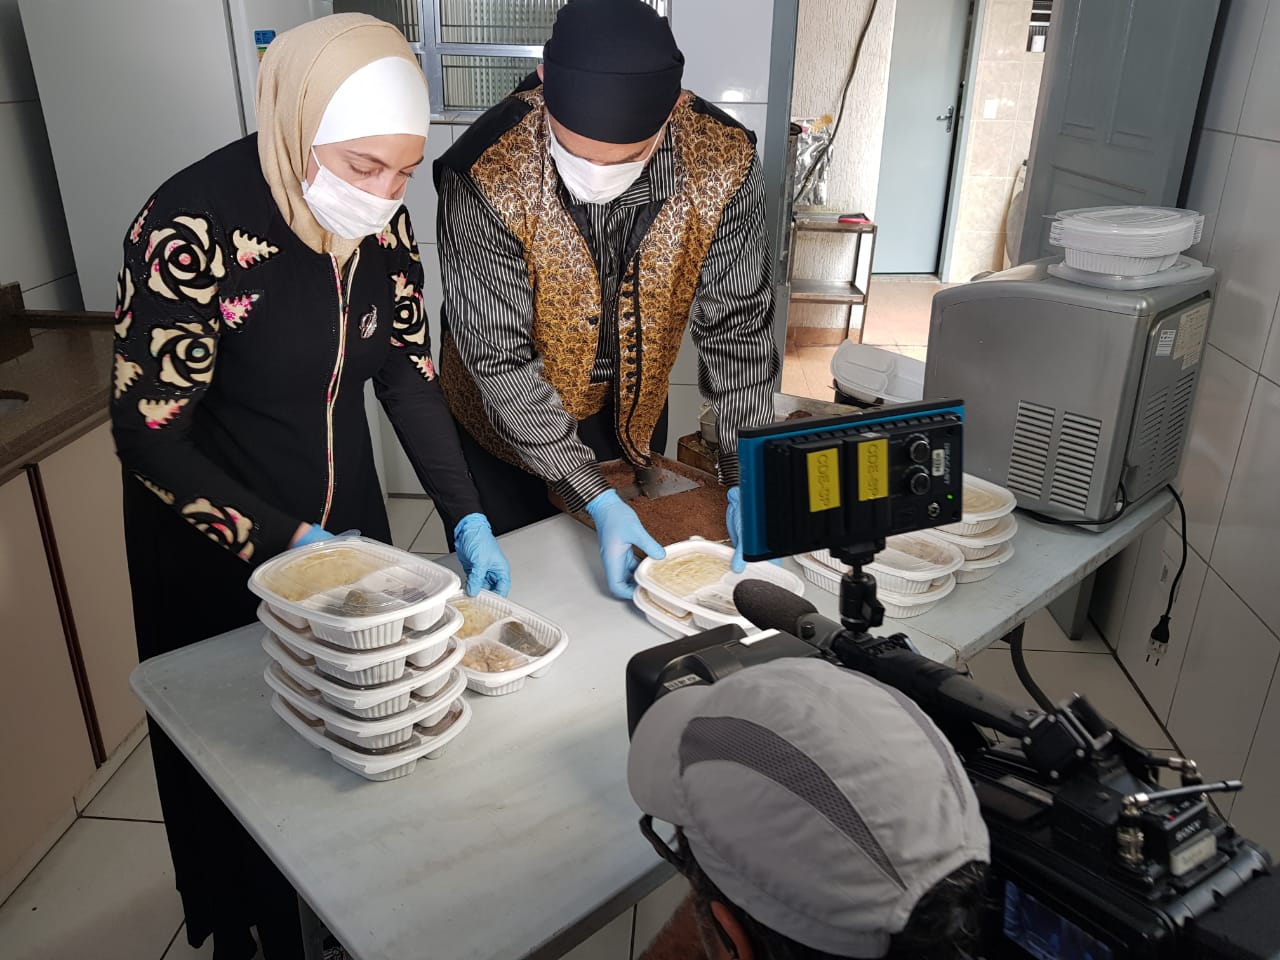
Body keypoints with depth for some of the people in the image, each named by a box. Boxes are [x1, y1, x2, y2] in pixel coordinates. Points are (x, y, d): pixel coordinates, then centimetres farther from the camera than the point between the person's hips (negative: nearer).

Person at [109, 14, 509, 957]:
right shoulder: (194, 230, -27)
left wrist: (468, 520, -11)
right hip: (218, 558, -5)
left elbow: (410, 372, -3)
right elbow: (150, 438, -22)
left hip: (347, 522, 6)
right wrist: (288, 545, -26)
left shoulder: (382, 220, -9)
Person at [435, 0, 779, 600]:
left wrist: (745, 481, -21)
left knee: (638, 576, 23)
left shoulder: (723, 164, -24)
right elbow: (499, 361, -27)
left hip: (633, 410, 3)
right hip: (505, 416, -2)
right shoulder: (486, 178, -32)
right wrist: (593, 498, -31)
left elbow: (737, 328, -15)